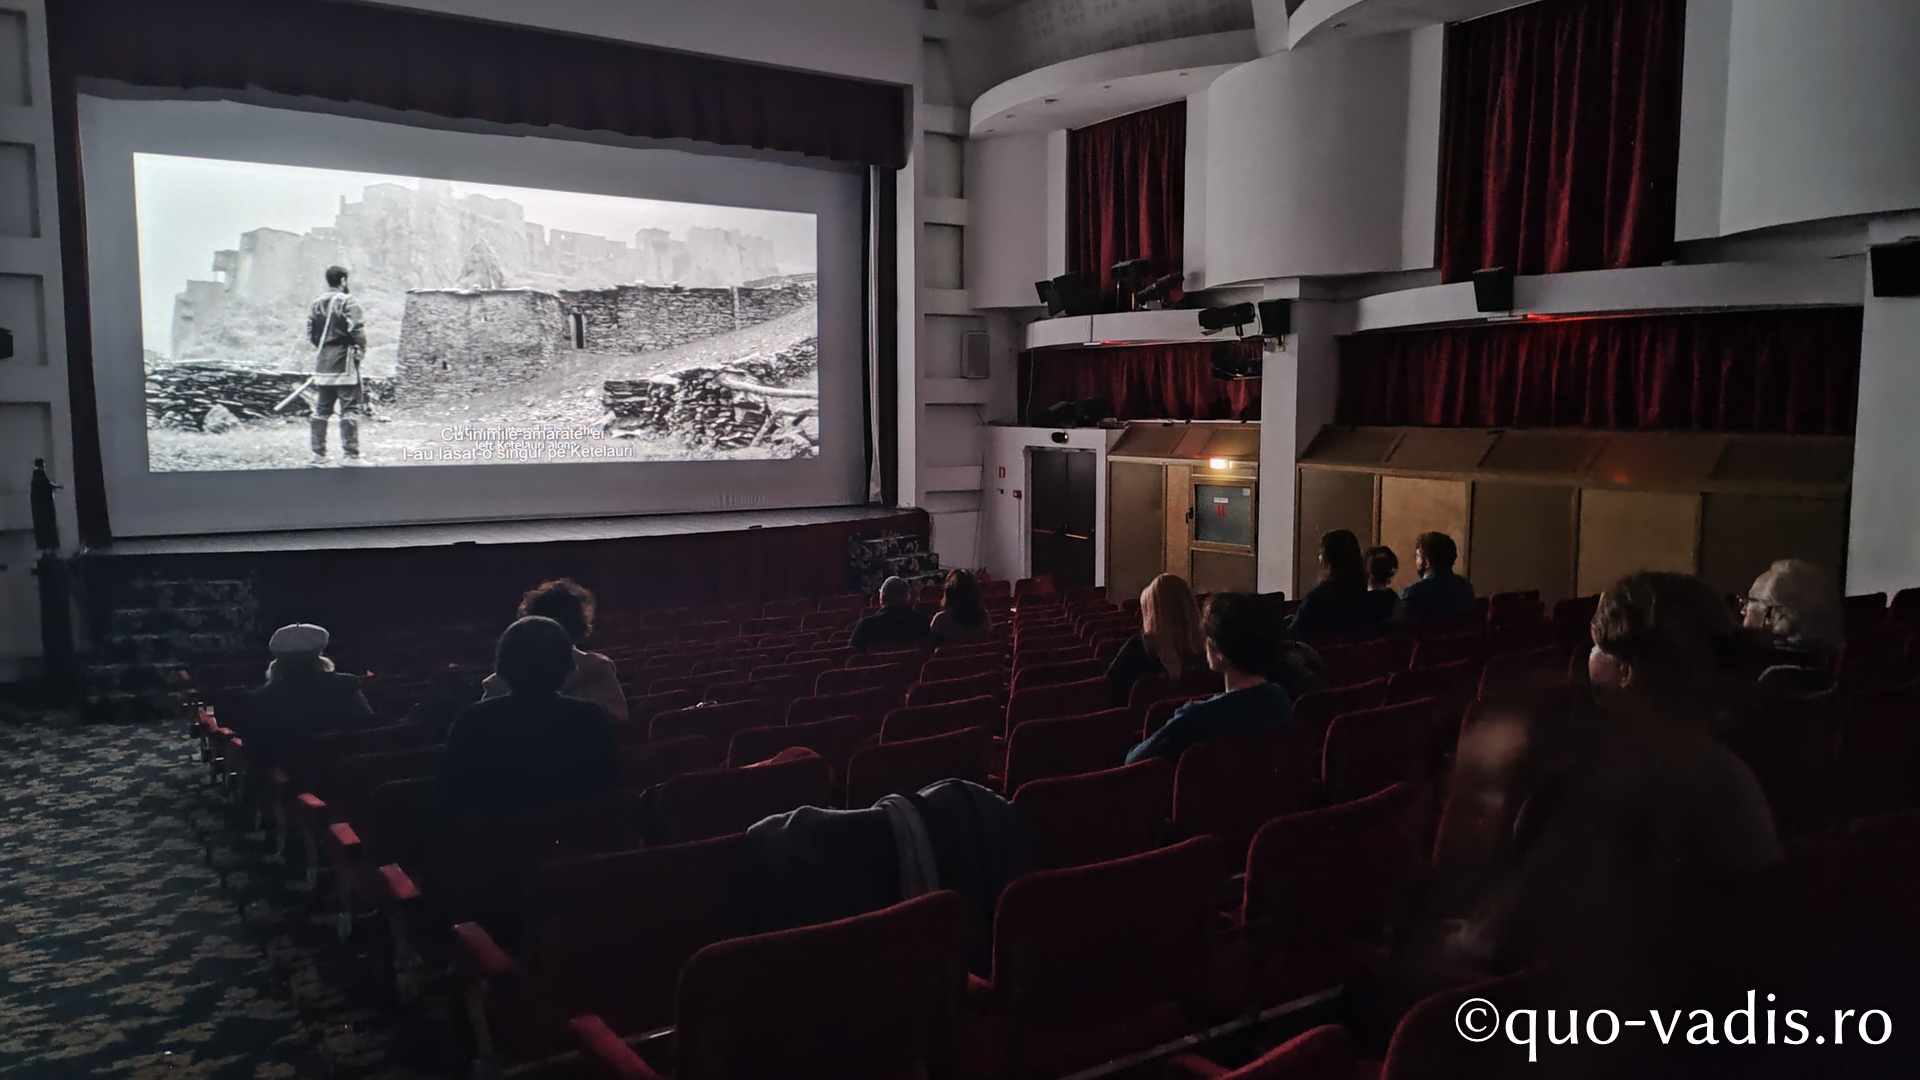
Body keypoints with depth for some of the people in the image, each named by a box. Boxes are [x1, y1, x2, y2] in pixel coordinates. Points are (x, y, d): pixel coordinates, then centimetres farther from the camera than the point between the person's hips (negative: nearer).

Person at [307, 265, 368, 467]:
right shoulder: (347, 302, -9)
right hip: (344, 363, -6)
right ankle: (350, 454, -6)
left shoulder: (316, 304, 11)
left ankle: (318, 454, 15)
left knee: (320, 410, 11)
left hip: (322, 363, 7)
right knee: (350, 410, -3)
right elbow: (357, 331, -16)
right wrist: (361, 350, -1)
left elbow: (310, 334, 12)